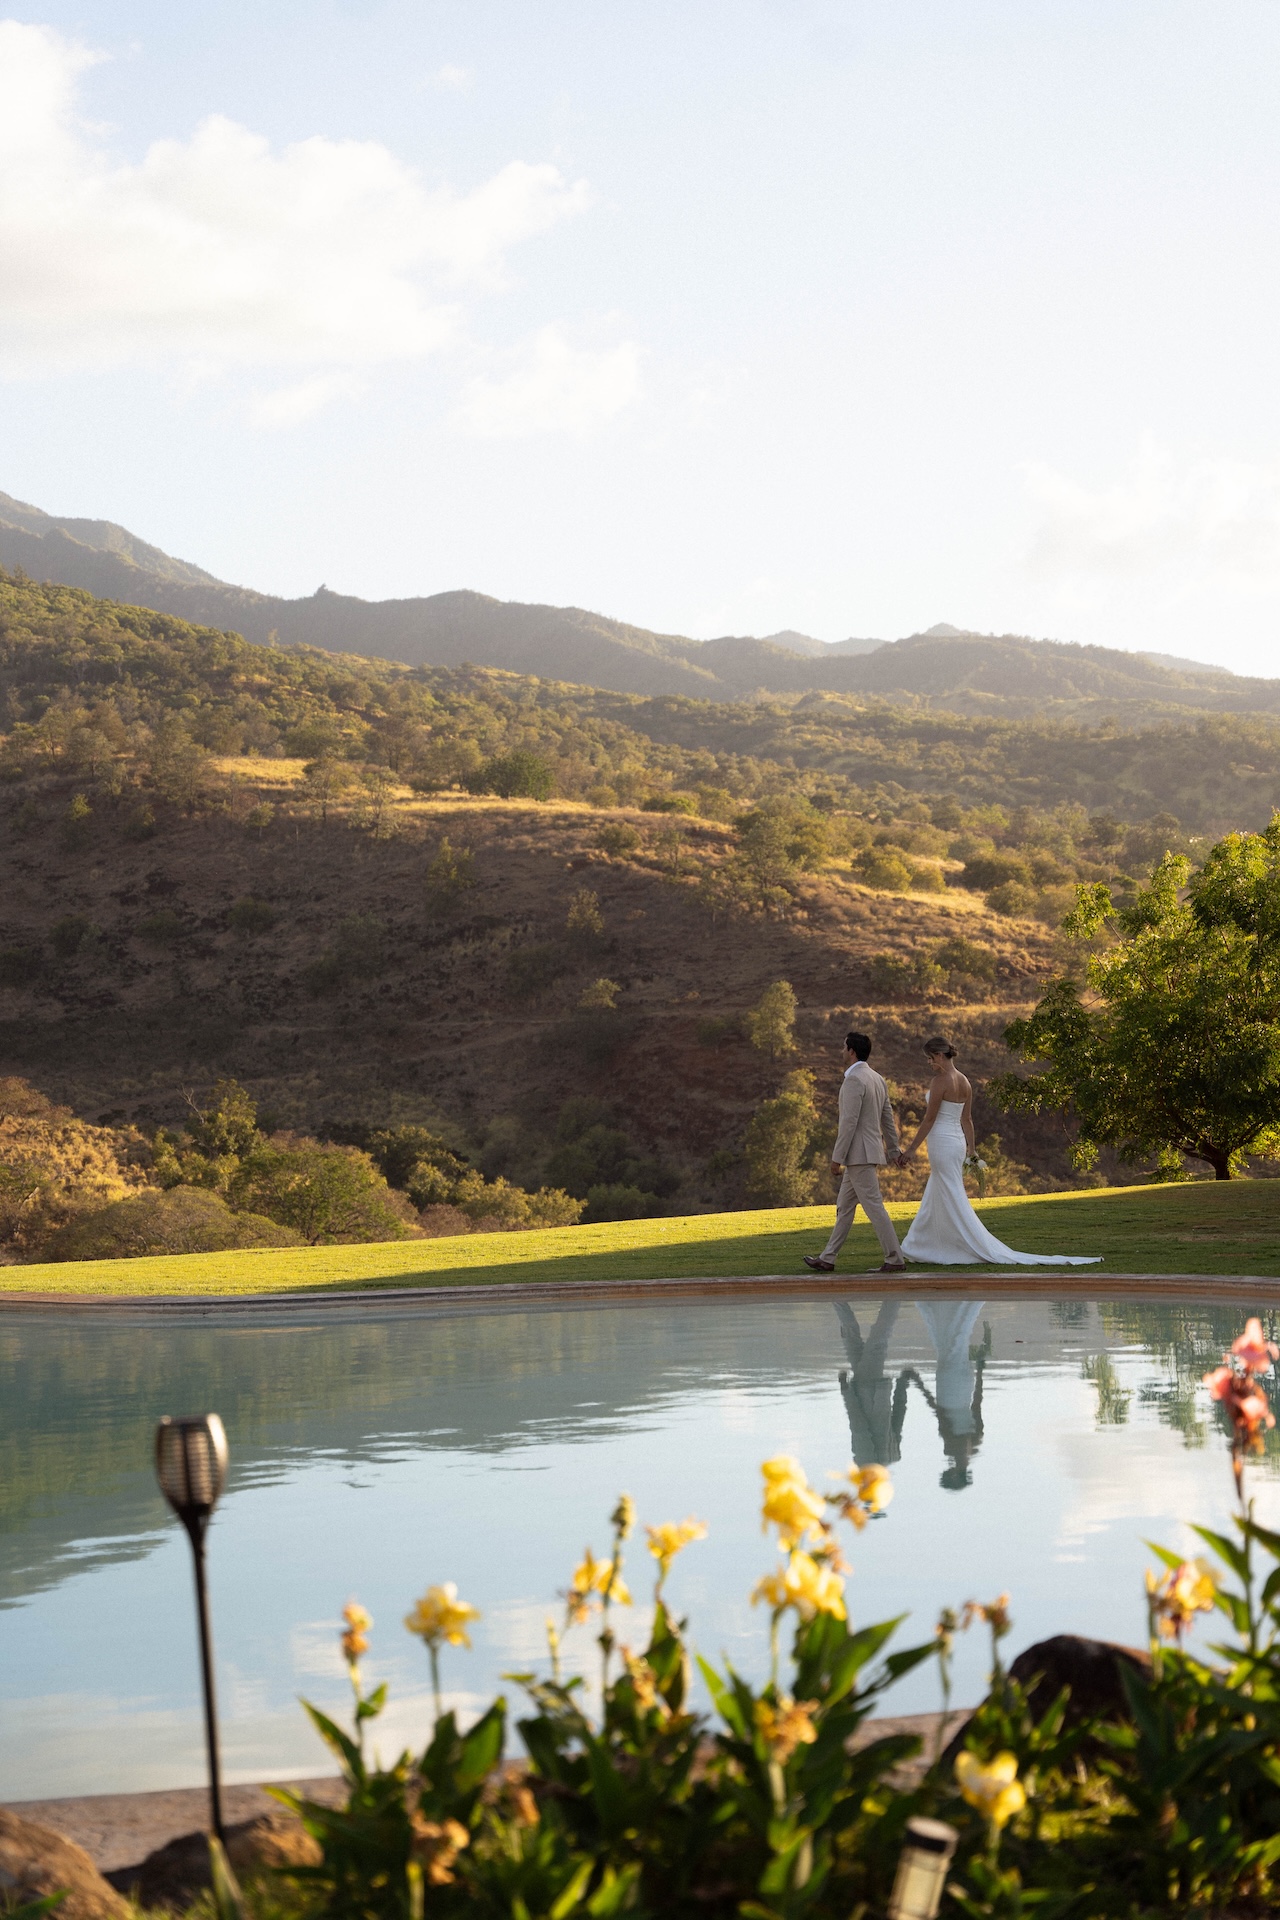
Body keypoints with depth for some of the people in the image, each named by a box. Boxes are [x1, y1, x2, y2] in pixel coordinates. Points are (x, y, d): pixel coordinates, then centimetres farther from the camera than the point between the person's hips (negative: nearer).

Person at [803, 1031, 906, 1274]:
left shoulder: (854, 1080, -16)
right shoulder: (876, 1079, 13)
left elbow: (849, 1122, -20)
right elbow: (888, 1119, 18)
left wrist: (837, 1158, -18)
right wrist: (894, 1151, 23)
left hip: (859, 1154, -10)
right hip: (867, 1153, 10)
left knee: (873, 1207, -8)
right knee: (844, 1207, 14)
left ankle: (894, 1259, -7)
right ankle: (827, 1259, 18)